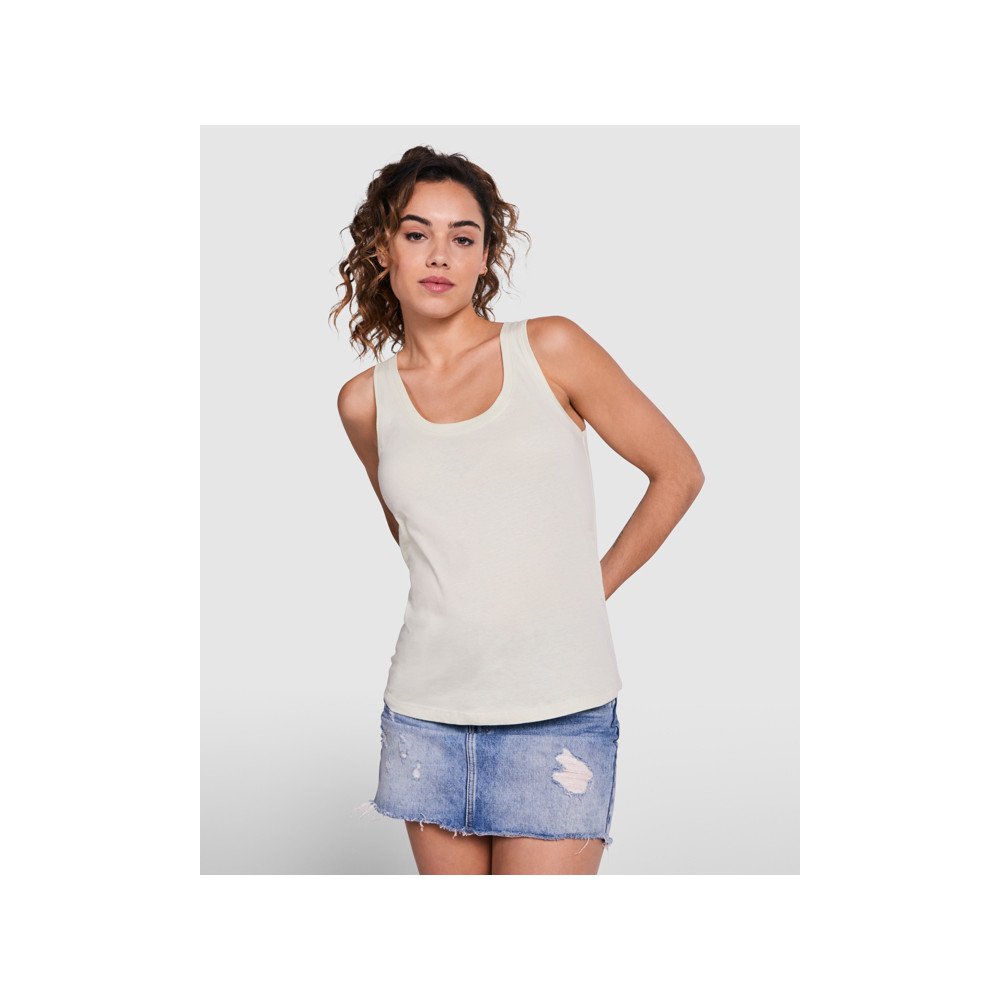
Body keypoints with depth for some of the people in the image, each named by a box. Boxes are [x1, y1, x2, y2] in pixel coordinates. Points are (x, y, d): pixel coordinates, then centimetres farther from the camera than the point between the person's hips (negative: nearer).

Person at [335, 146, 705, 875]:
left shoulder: (551, 349, -1)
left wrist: (594, 588, 6)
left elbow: (678, 472, 5)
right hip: (426, 713, 3)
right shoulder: (366, 401, 6)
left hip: (558, 713, -3)